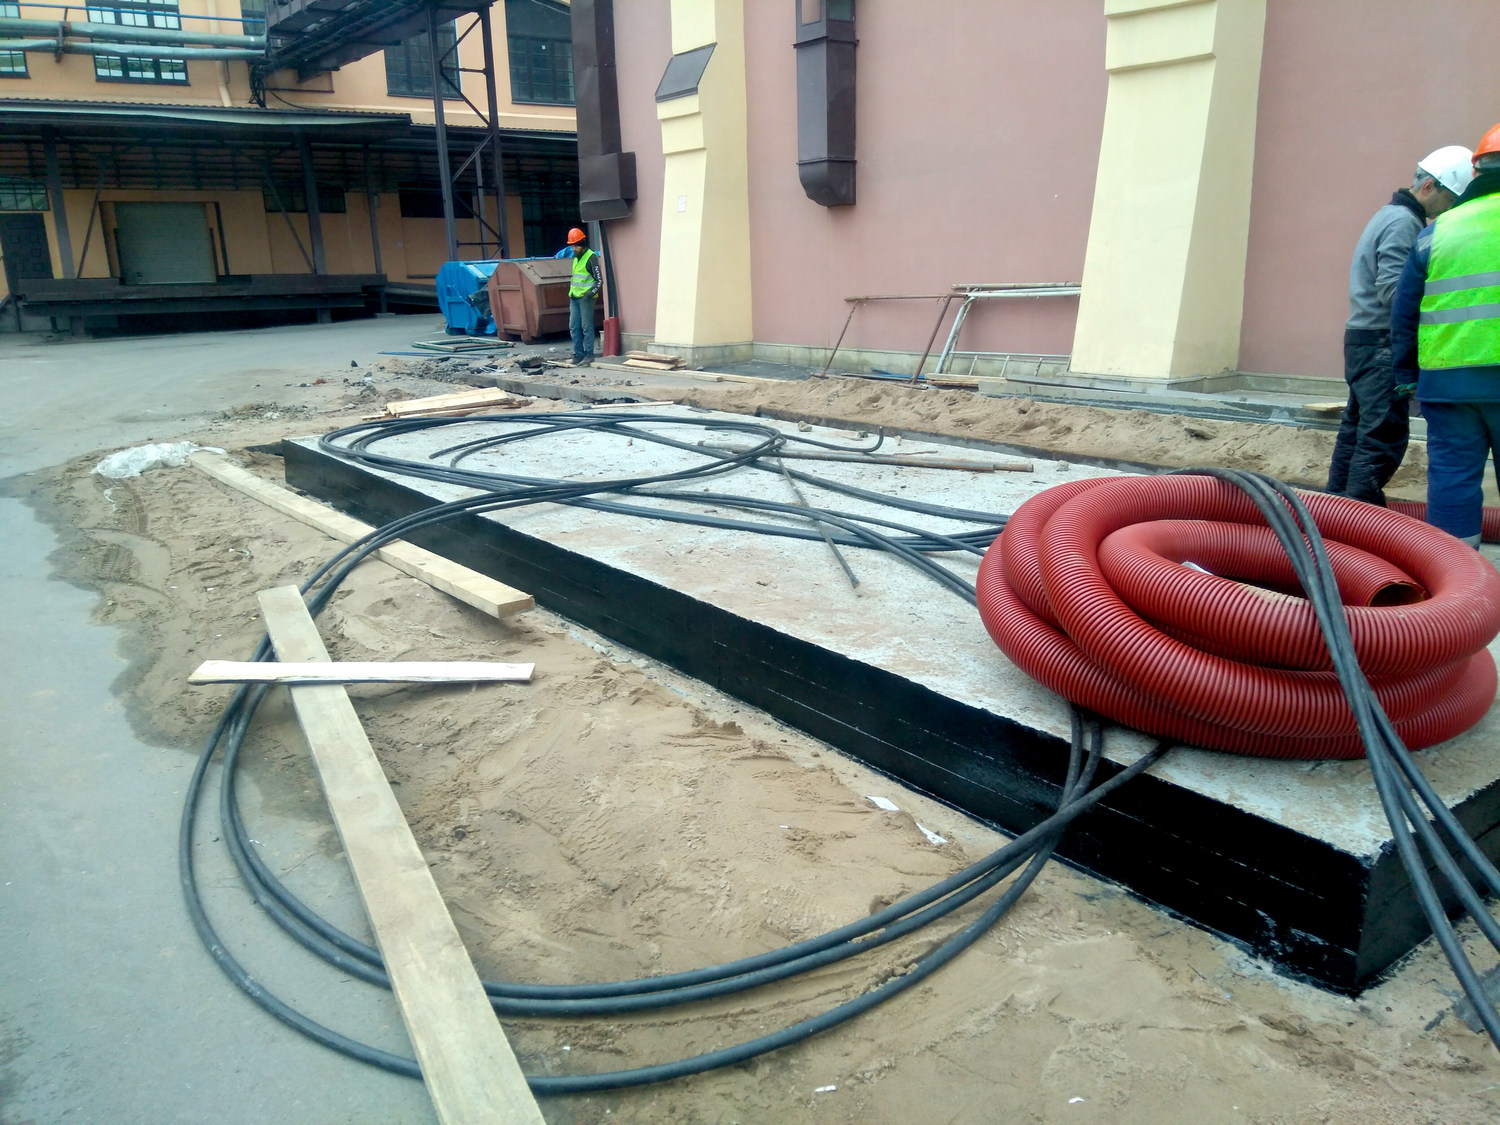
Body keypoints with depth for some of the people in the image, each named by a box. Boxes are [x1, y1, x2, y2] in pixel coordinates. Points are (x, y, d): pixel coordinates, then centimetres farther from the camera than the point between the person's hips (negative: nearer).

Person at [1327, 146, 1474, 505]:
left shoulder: (1390, 215, 20)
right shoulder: (1404, 222, -12)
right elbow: (1392, 289, -21)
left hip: (1361, 339, 11)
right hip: (1381, 343, -11)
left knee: (1357, 427, 14)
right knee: (1384, 435, -10)